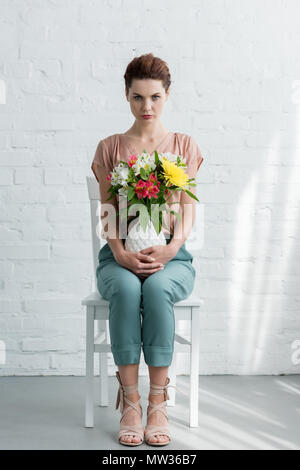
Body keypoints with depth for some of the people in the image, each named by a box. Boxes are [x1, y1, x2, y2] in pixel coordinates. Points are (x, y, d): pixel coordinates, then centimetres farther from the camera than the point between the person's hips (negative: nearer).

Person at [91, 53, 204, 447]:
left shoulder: (185, 146, 11)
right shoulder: (109, 148, 12)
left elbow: (188, 209, 3)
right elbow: (107, 210, 3)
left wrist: (171, 248, -17)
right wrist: (120, 252, -16)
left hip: (171, 255, 0)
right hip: (120, 255, 0)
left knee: (156, 288, -35)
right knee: (126, 289, -35)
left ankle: (158, 405, -28)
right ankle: (130, 405, -28)